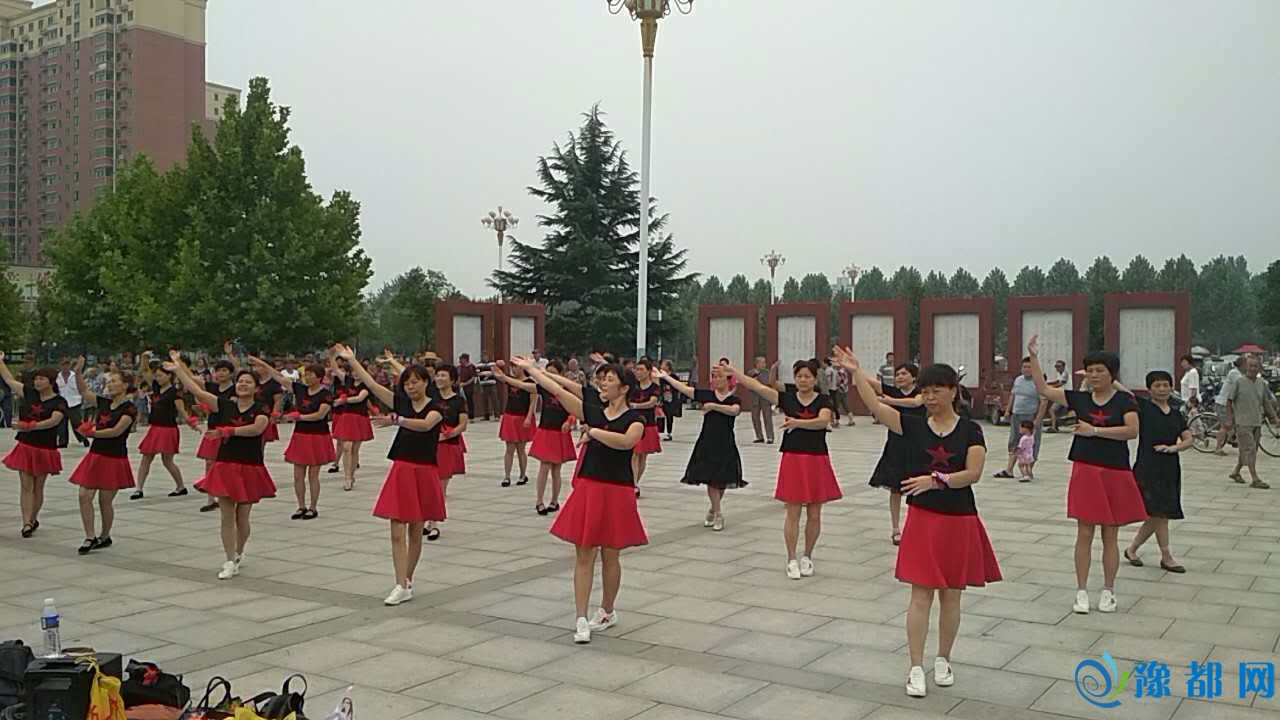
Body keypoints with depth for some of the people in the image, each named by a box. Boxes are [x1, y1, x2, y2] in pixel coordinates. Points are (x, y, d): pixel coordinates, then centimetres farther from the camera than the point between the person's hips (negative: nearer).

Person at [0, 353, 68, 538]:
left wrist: (31, 426, -37)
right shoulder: (30, 393, 5)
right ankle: (27, 523, -6)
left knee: (38, 487, 8)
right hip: (25, 447, 3)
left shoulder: (59, 402, -9)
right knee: (26, 486, -2)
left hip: (45, 449, -3)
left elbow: (54, 420, -25)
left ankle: (33, 519, 23)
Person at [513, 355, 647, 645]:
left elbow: (626, 441, -28)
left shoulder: (635, 418, -7)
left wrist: (594, 432, -21)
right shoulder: (593, 411, 4)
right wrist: (531, 369, -1)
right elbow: (558, 391, 1)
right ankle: (582, 620, 6)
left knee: (610, 555, 9)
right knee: (584, 554, 2)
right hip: (588, 488, 3)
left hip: (617, 492, -3)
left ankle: (607, 611, 28)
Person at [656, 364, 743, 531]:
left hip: (725, 446, -1)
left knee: (721, 481, 7)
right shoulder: (707, 395, 3)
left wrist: (713, 406, -31)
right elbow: (683, 388, 0)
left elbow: (734, 410, -25)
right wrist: (665, 376, -3)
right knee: (710, 480, -4)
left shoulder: (734, 400, -2)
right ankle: (718, 514, 8)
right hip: (707, 443, 1)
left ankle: (713, 510, 29)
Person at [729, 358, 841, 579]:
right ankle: (791, 560, 12)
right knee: (793, 513, 1)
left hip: (817, 460, 0)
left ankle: (807, 557, 25)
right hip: (792, 459, 0)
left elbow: (823, 421, -22)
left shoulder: (823, 400, -3)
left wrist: (797, 422, -35)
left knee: (814, 514, 8)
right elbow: (756, 386, -6)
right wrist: (733, 371, -14)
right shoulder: (787, 397, 1)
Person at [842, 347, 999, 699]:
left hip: (959, 521, 0)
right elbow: (874, 405, -11)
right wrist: (856, 372, -20)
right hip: (922, 518, 0)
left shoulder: (971, 430, -4)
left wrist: (936, 480, -27)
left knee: (951, 595, 11)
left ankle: (943, 660, 28)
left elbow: (973, 474, -15)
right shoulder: (913, 425, -1)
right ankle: (916, 668, 7)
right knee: (921, 594, 0)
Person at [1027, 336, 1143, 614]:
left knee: (1110, 536, 9)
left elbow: (1132, 430, -17)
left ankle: (1108, 591, 21)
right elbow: (1044, 389, -1)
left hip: (1115, 474, -1)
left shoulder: (1124, 401, -3)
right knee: (1084, 533, 3)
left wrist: (1095, 430, -20)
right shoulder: (1079, 398, 4)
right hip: (1085, 472, 2)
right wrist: (1034, 357, -10)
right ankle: (1082, 591, 11)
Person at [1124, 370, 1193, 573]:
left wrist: (1173, 447, -9)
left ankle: (1132, 549, 25)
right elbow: (1121, 391, -10)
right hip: (1148, 468, -6)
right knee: (1158, 513, -5)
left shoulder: (1176, 413, 12)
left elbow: (1188, 439, 8)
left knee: (1156, 517, 9)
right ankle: (1166, 557, 7)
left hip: (1170, 469, 6)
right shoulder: (1142, 406, -3)